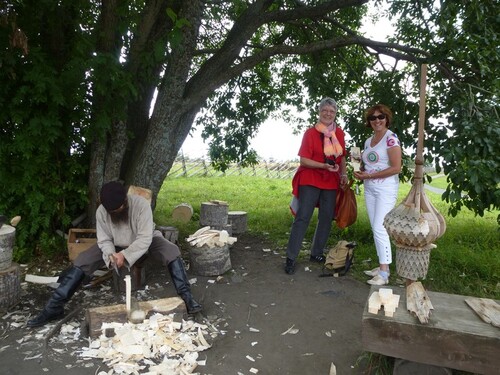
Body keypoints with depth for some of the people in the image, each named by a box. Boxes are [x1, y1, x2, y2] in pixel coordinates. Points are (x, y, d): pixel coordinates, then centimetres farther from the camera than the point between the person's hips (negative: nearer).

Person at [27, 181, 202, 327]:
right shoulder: (101, 211, -22)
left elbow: (145, 239, -32)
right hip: (115, 246, 3)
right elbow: (104, 241, -15)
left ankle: (187, 298, -23)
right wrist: (111, 255, -35)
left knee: (172, 252, -29)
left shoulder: (141, 204, -32)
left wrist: (125, 255, -40)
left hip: (145, 241, -3)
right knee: (81, 261, -13)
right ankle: (54, 308, -3)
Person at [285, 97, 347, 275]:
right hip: (310, 180, -5)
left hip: (331, 182, 5)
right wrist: (325, 166, -23)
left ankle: (316, 253, 23)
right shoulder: (310, 133, -6)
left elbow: (342, 156, 19)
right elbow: (304, 160, -12)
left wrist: (343, 174, 4)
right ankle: (290, 258, -4)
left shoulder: (339, 133, 9)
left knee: (326, 218, 8)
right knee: (303, 217, -8)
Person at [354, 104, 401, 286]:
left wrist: (368, 175, -17)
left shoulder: (391, 138, -10)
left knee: (380, 228, -11)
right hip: (369, 189, 8)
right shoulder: (368, 141, 13)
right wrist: (360, 173, -2)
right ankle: (382, 266, 20)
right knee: (375, 228, 10)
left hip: (385, 189, -8)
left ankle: (384, 273, -3)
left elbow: (396, 168, -16)